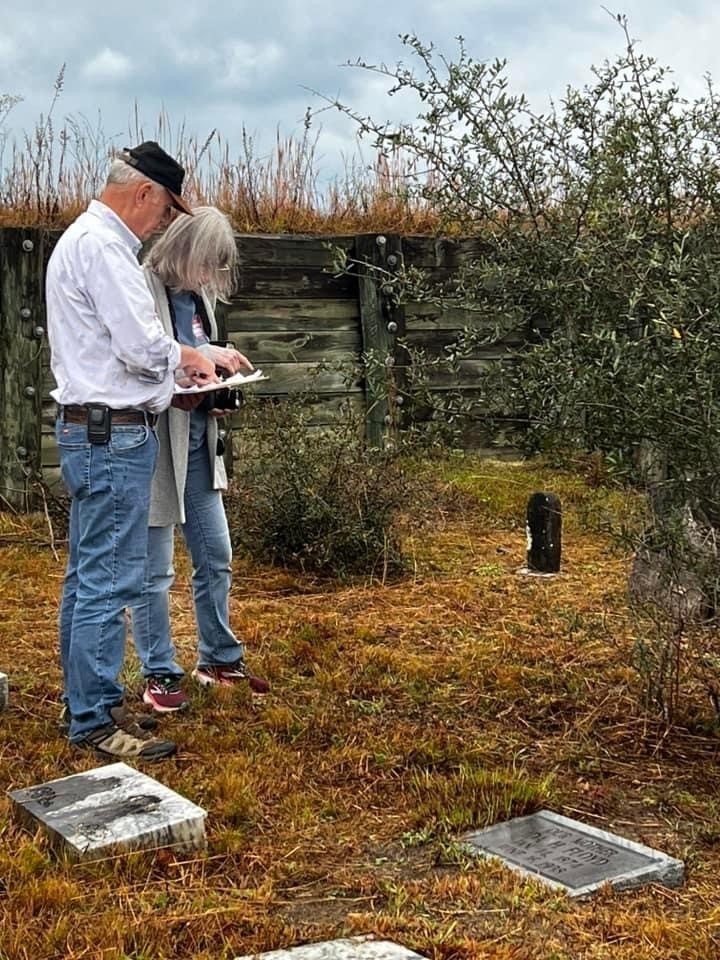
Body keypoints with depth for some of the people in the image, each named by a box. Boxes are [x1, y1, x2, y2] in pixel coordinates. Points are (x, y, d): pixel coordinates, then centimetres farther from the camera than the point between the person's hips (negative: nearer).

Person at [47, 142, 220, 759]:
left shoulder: (86, 238, 19)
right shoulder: (103, 245, -15)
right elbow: (142, 347, -22)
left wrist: (173, 364, 11)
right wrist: (185, 358, -2)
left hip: (89, 431, 11)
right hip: (113, 436, -11)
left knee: (87, 578, 15)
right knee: (109, 582, -6)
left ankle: (88, 702, 25)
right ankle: (97, 722, 1)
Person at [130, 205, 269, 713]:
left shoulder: (199, 294, 11)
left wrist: (219, 389, 3)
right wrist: (204, 355, -27)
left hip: (198, 439, 8)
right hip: (156, 443, -8)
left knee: (216, 557, 15)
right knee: (155, 570, 3)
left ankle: (220, 659, 30)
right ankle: (159, 673, 16)